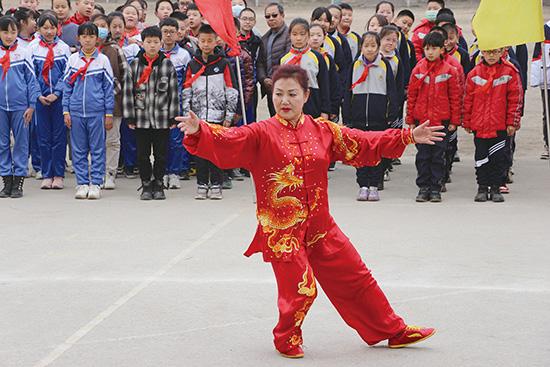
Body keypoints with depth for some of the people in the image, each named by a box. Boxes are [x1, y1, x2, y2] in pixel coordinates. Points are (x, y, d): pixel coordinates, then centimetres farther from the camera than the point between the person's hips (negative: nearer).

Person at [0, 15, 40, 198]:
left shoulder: (23, 53, 0)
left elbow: (31, 80, 2)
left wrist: (32, 105, -2)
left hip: (20, 106, -2)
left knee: (21, 143, 2)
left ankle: (19, 181, 8)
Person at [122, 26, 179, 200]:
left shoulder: (168, 65, 1)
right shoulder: (135, 65, 2)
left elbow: (174, 93, 2)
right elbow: (128, 92, 3)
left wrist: (173, 117, -1)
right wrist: (129, 117, -1)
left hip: (162, 119, -1)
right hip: (141, 118, 1)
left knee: (161, 154, 5)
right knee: (143, 155, 6)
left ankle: (158, 185, 18)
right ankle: (146, 186, 17)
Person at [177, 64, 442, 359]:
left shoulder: (323, 131, 5)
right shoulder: (260, 135, -8)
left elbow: (366, 143, 13)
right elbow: (226, 141, -24)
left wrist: (409, 137, 11)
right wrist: (198, 131, -44)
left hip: (319, 226, 4)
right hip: (281, 229, -4)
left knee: (356, 278, 11)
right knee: (300, 289, -8)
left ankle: (394, 331, 27)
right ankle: (286, 339, 22)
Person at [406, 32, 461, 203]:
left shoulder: (449, 71, -1)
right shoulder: (418, 70, 3)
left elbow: (455, 97, 1)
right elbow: (412, 96, 7)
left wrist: (454, 121, -1)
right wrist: (410, 120, 5)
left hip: (441, 120, -1)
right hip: (421, 120, 2)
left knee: (438, 155, 4)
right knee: (423, 155, 6)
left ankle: (436, 188, 11)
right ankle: (423, 187, 13)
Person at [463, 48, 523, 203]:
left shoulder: (510, 72, -2)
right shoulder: (475, 73, 3)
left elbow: (515, 98, -1)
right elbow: (468, 99, 8)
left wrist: (512, 122, -4)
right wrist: (467, 122, 7)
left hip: (501, 126, -2)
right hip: (479, 125, 2)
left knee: (499, 158, 3)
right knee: (481, 158, 7)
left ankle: (495, 188, 12)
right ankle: (482, 187, 17)